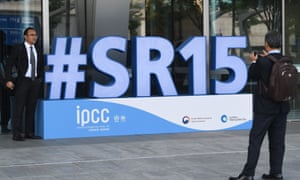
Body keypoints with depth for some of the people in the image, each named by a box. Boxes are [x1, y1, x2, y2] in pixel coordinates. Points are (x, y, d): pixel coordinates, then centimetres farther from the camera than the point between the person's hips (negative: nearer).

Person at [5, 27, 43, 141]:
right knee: (19, 108, -4)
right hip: (22, 81, -5)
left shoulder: (38, 50, 11)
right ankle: (17, 134, -1)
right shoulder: (18, 48, -4)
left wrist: (40, 78, 13)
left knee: (31, 108, 7)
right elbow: (9, 65, -6)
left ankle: (29, 132, 13)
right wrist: (9, 80, -14)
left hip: (35, 81, 5)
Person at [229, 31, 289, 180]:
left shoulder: (263, 62, -15)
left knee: (255, 140, -2)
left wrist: (254, 61, 17)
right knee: (277, 141, 10)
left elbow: (253, 76, 0)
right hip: (282, 107, 5)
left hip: (265, 108, -5)